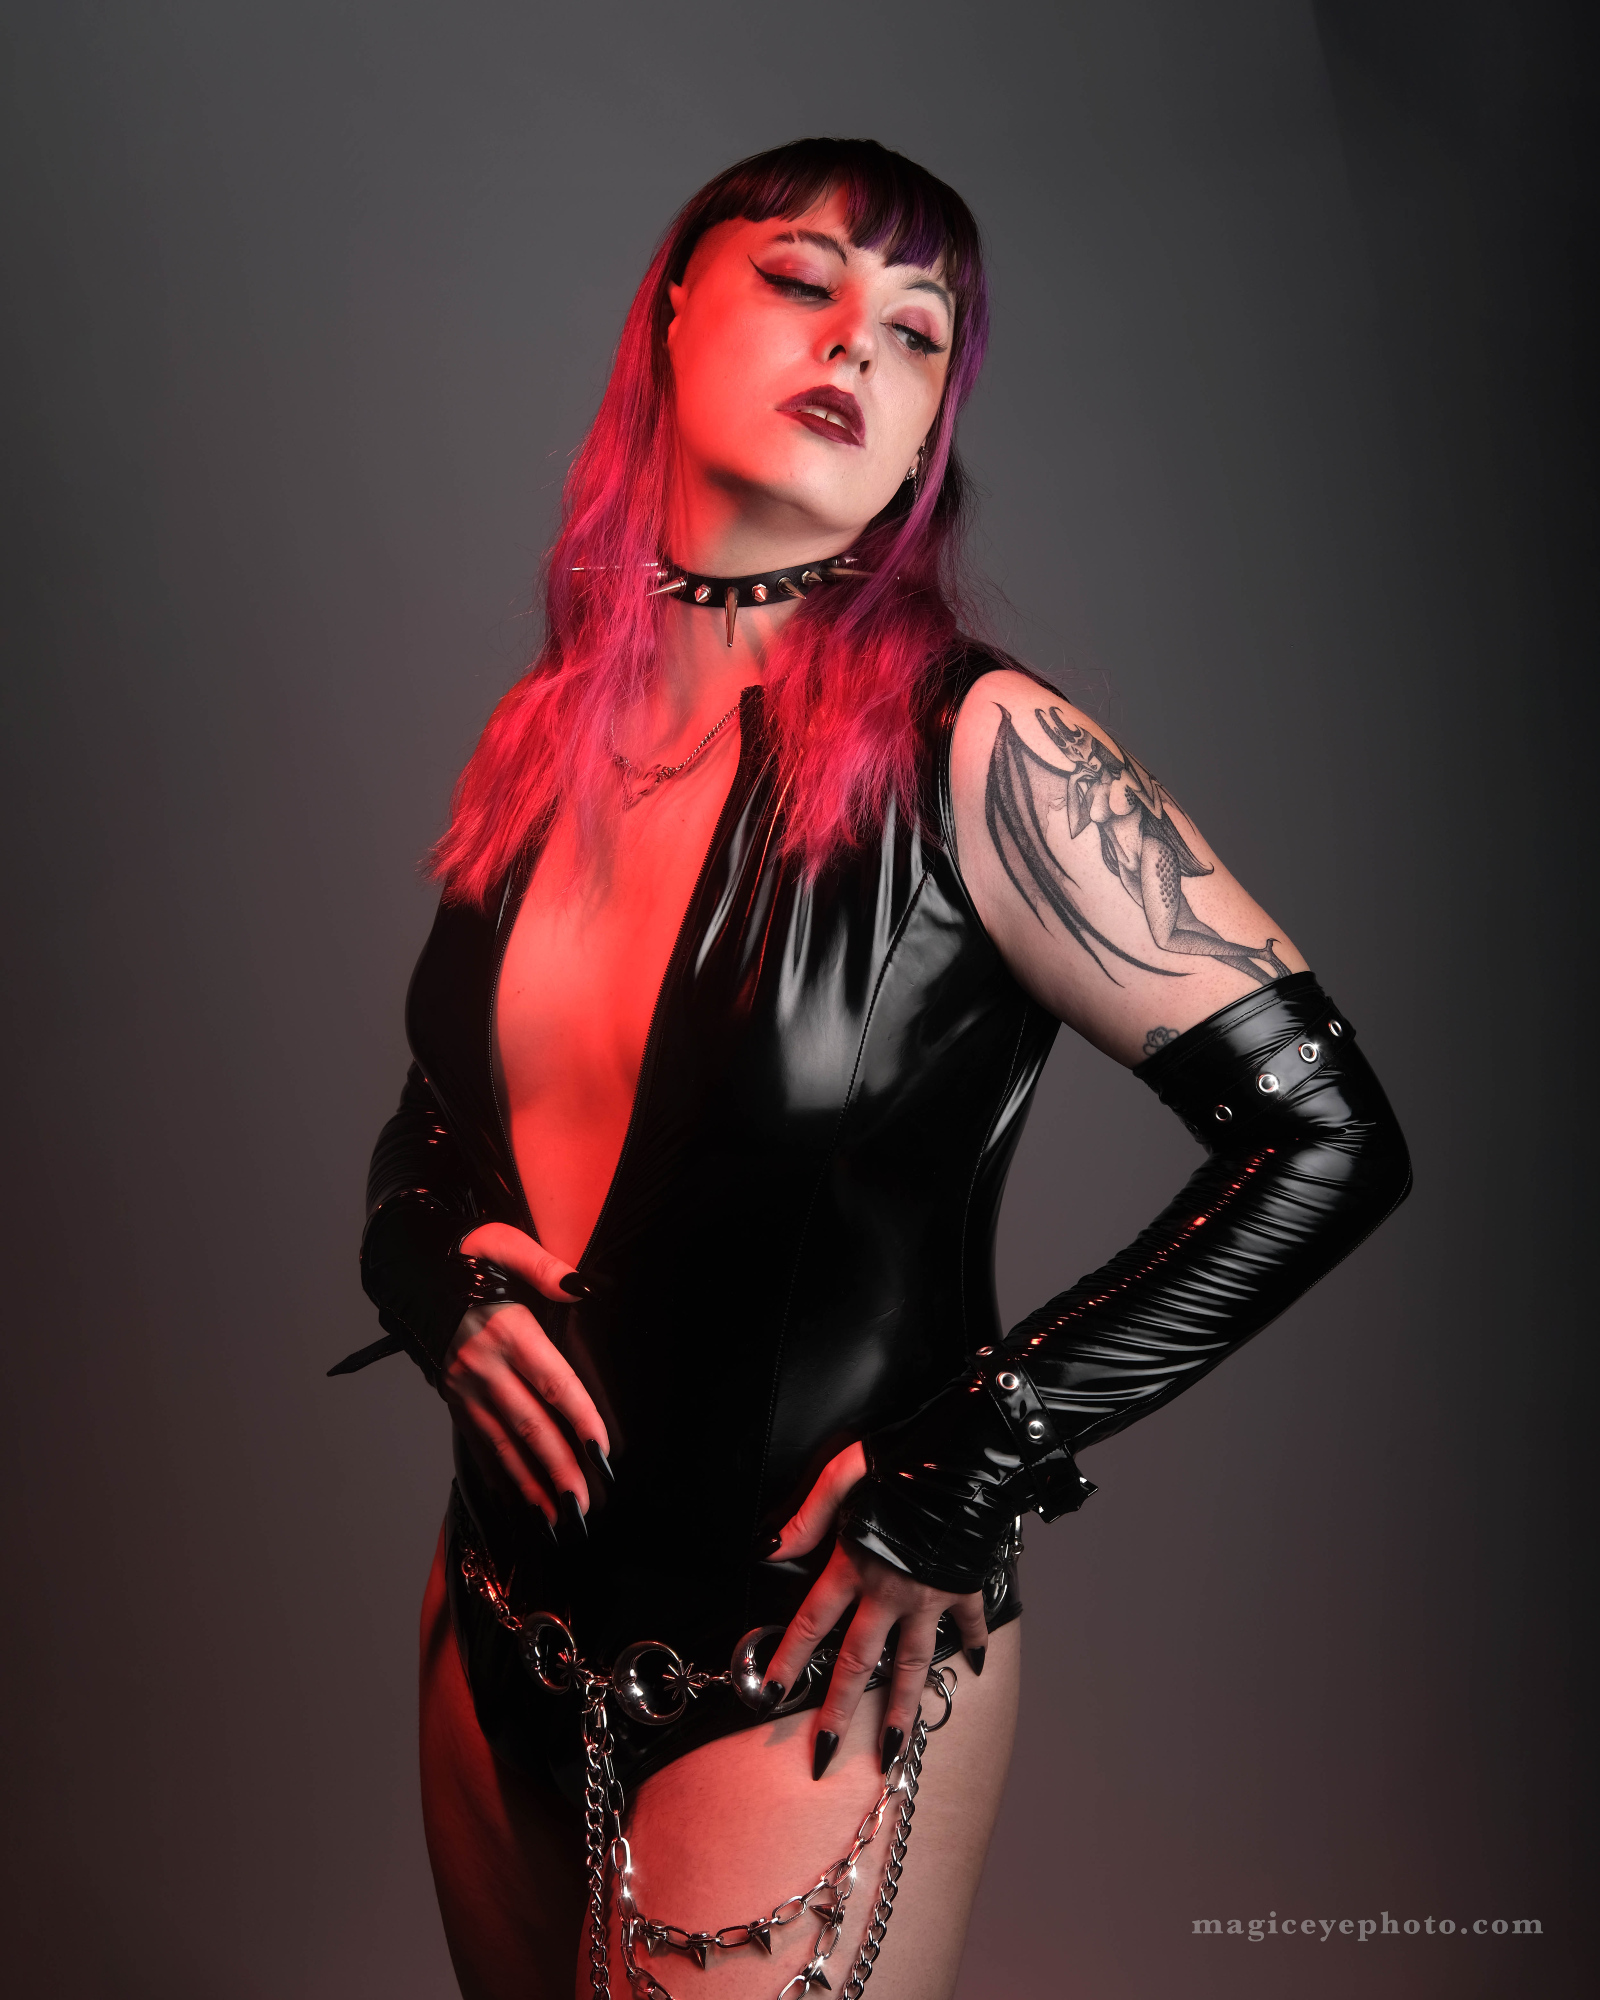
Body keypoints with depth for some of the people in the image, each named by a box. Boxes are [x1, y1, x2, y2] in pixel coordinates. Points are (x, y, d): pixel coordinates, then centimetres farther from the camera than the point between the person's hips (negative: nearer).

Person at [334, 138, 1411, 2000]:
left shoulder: (970, 747, -16)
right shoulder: (543, 743, 0)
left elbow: (1326, 1137, -17)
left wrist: (971, 1460, -16)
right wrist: (433, 1269, -7)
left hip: (808, 1677, -5)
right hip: (502, 1635, 6)